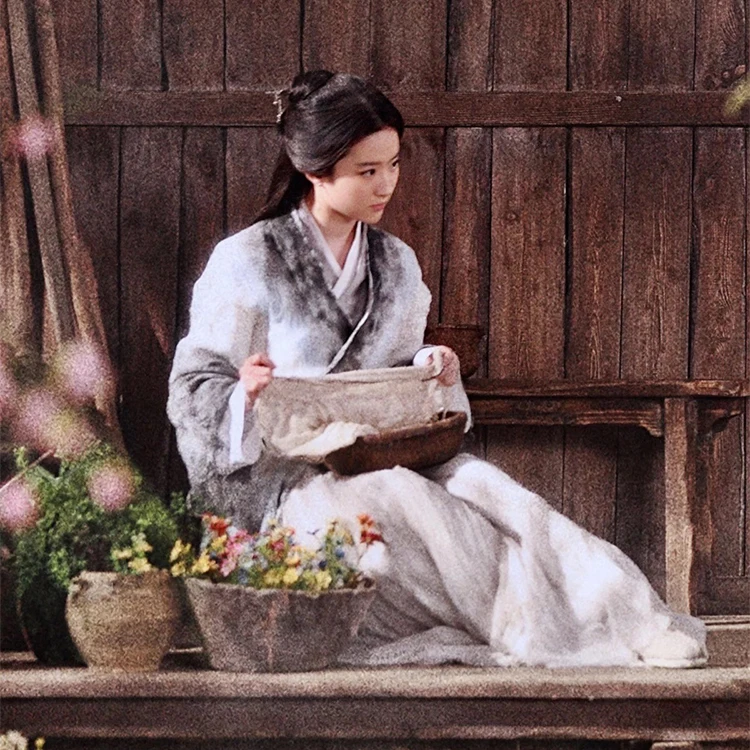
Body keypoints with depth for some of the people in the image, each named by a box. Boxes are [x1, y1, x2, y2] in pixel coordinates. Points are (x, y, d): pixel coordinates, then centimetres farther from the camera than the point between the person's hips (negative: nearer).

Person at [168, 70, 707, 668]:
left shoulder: (396, 264, 15)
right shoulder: (244, 262, -3)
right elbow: (192, 391, -2)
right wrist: (243, 394, -24)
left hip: (376, 456, 5)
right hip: (271, 478, -4)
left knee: (481, 483, -27)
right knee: (397, 498, -36)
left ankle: (634, 619, -45)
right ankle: (544, 637, -46)